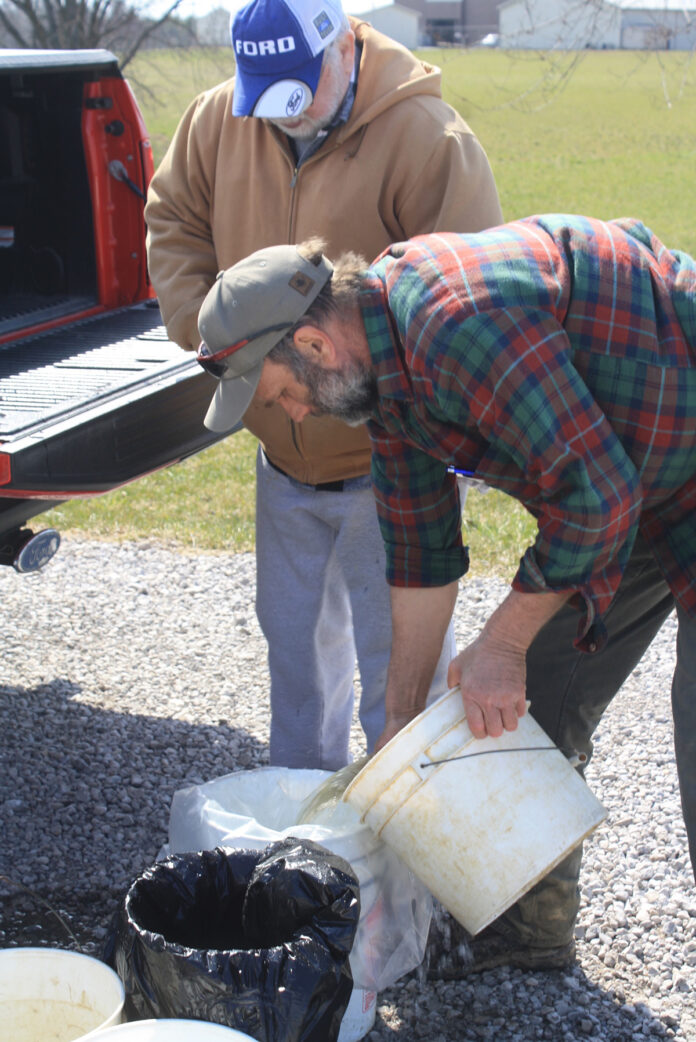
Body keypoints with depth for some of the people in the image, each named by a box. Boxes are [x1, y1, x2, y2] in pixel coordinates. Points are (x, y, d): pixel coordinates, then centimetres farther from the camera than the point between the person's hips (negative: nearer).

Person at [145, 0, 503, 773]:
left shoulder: (424, 138, -20)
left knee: (399, 654, 3)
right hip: (284, 455, 6)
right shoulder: (220, 120, -3)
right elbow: (173, 220, 12)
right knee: (294, 635, 21)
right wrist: (199, 321, -2)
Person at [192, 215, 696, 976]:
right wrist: (400, 722, 12)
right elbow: (422, 554, 8)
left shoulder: (461, 322, -32)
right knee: (535, 705, 14)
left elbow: (595, 492, -30)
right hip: (626, 481, 9)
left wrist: (503, 643, -18)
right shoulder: (379, 365, 0)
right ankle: (533, 926, 32)